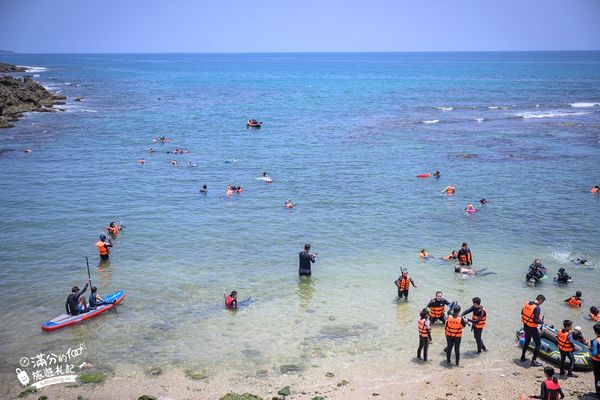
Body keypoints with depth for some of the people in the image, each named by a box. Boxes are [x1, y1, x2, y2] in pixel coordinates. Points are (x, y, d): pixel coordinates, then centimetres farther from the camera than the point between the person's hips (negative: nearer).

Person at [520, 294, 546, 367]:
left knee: (527, 341, 27)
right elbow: (535, 320, -26)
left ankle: (523, 357, 37)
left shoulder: (527, 303, -2)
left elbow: (522, 313, 10)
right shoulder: (537, 308, -25)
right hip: (532, 328, -8)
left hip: (525, 326, 8)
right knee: (538, 344, 7)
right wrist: (541, 322, -7)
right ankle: (533, 361, 8)